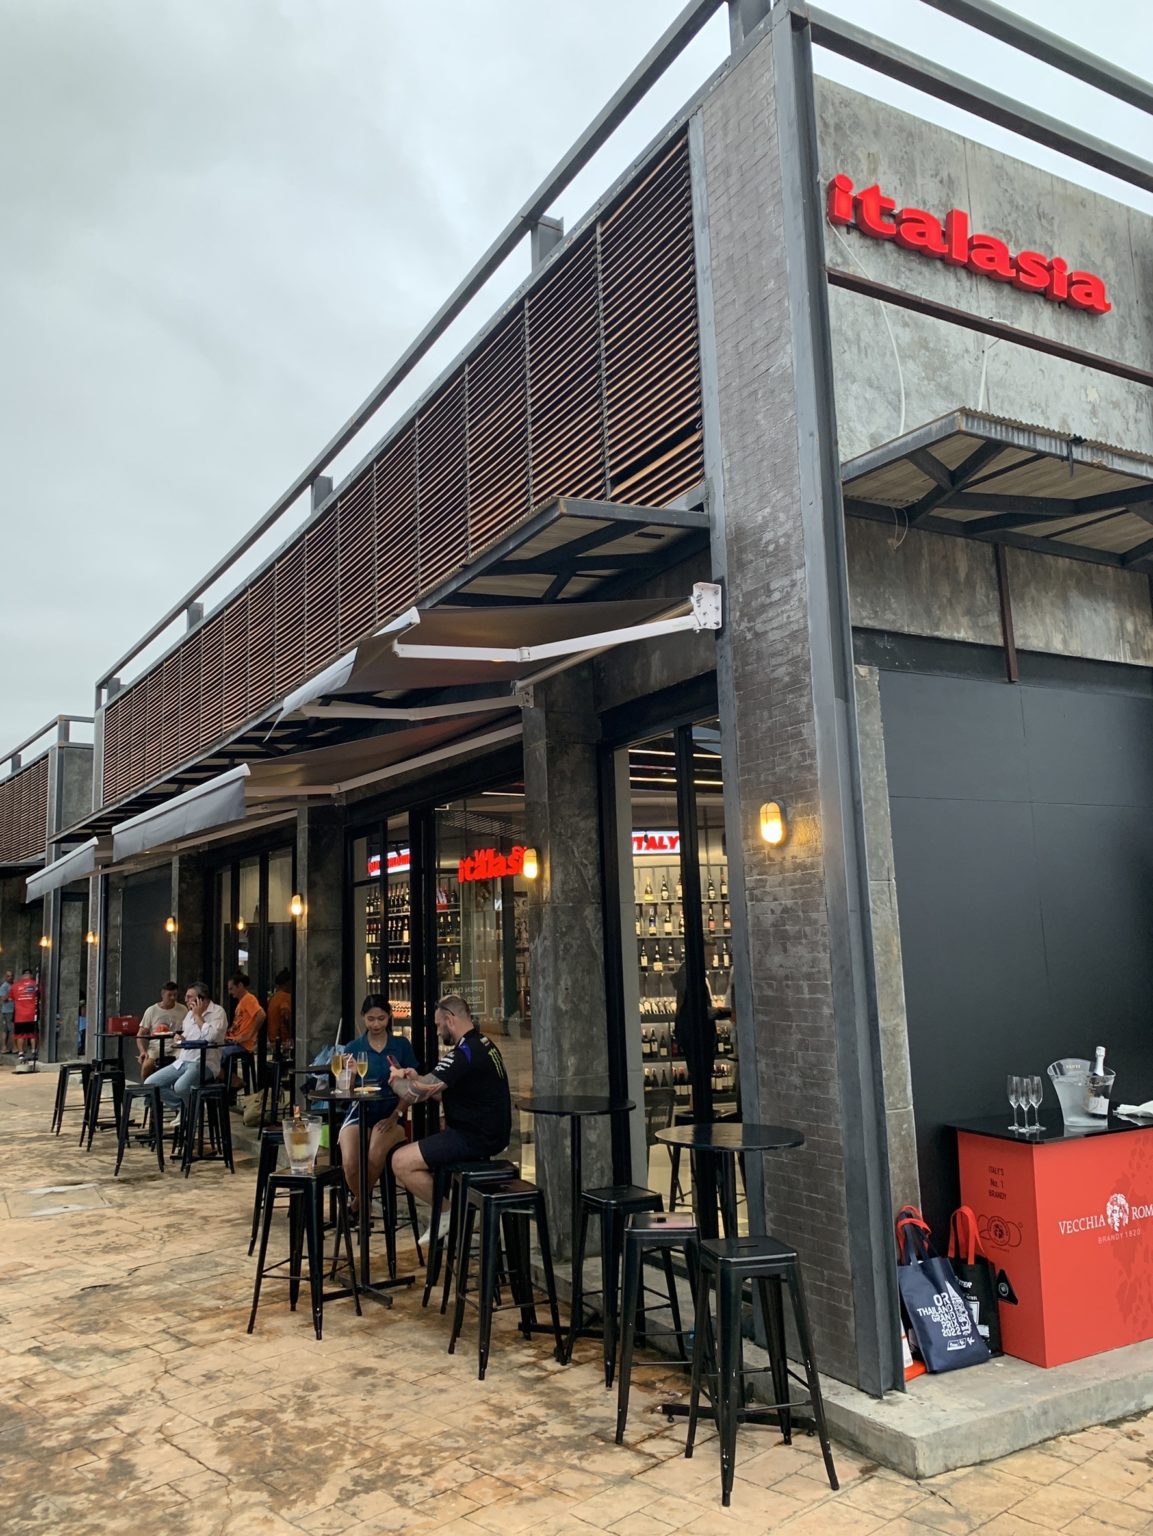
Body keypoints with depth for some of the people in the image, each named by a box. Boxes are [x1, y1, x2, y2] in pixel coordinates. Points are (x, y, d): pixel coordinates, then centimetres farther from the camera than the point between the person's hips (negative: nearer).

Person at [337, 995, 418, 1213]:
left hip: (390, 1114, -1)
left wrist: (395, 1116, -9)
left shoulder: (401, 1045, 4)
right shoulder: (354, 1048, 6)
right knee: (349, 1163, -27)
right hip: (360, 1112, 1)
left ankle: (360, 1200, 2)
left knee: (375, 1157, -31)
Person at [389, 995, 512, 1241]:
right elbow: (446, 1090, 19)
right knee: (415, 1150, 28)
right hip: (488, 1132, 11)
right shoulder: (483, 1044, 11)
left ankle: (446, 1212, 0)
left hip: (475, 1138, -11)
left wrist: (396, 1081, 0)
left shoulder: (465, 1053, -21)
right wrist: (417, 1079, 3)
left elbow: (413, 1094, -22)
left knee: (401, 1162, -13)